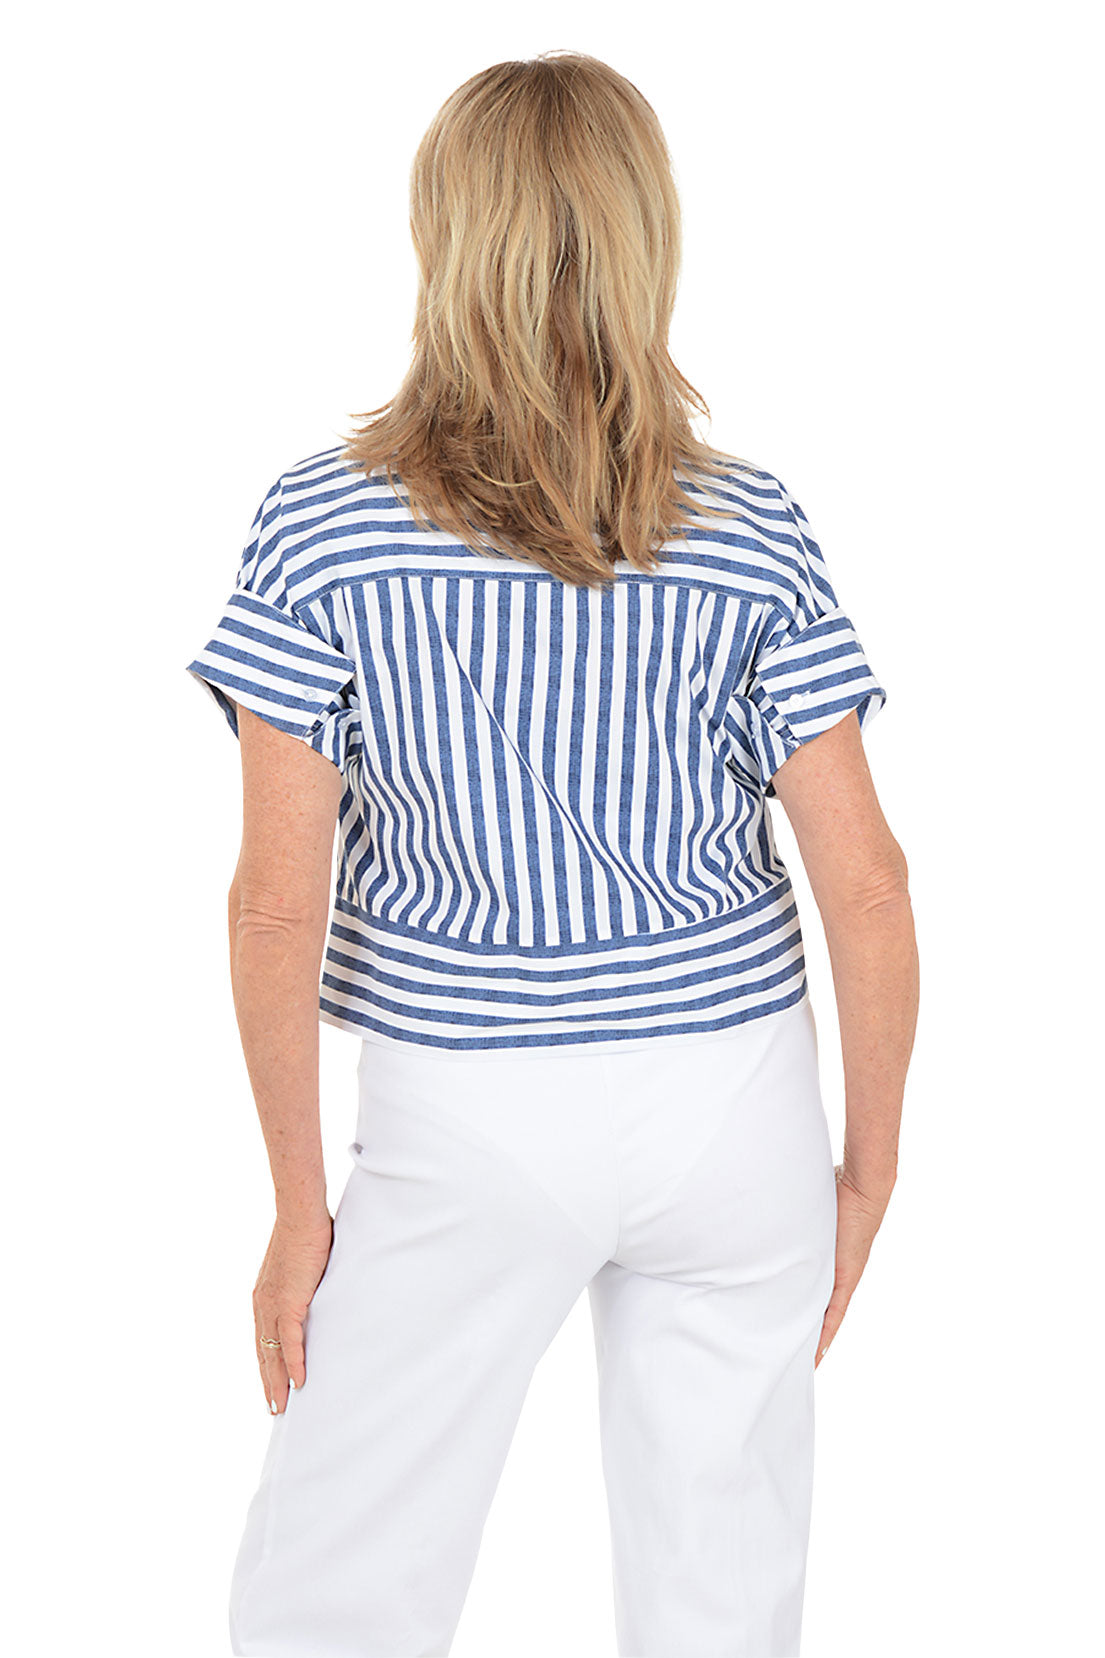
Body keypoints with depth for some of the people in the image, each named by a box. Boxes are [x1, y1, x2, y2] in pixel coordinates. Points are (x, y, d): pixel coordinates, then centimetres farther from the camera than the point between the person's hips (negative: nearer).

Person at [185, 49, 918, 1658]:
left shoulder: (322, 528, -10)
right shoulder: (751, 533, -5)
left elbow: (277, 902, -11)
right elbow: (867, 887, -5)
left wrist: (300, 1201, 0)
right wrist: (868, 1168, 8)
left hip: (470, 1120, -2)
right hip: (736, 1101, 3)